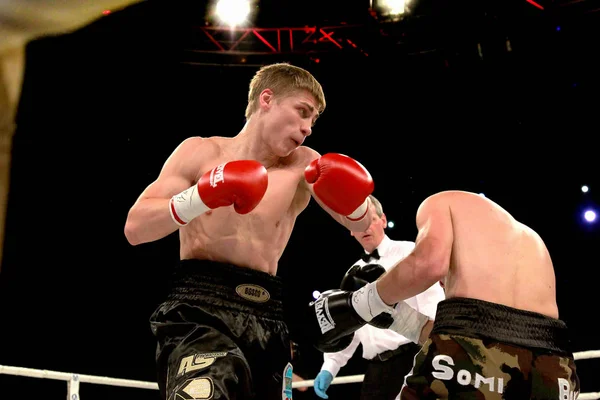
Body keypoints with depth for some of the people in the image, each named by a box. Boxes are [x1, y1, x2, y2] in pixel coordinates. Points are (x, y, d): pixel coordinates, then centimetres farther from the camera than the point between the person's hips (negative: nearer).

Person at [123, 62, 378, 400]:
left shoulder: (303, 164, 10)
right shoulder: (202, 151, 4)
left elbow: (361, 224, 7)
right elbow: (134, 229, -3)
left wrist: (353, 200, -16)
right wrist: (199, 198, -19)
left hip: (266, 314, 4)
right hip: (200, 307, -4)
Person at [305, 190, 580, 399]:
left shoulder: (441, 202, 19)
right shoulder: (529, 237, 36)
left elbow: (430, 263, -7)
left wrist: (362, 303, 9)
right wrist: (395, 315, 32)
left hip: (476, 351, -6)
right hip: (551, 372, 6)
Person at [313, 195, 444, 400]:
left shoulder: (409, 253, 1)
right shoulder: (354, 273, 18)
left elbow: (432, 302, -10)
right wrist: (329, 367, 9)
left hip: (410, 361, -6)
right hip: (376, 369, 6)